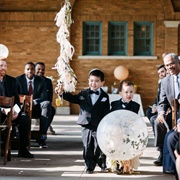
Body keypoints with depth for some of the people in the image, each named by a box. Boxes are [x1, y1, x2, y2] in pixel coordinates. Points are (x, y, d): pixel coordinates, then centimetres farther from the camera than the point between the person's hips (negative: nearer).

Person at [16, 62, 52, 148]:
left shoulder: (41, 81, 4)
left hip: (37, 107, 1)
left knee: (47, 104, -32)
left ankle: (42, 137, -36)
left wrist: (34, 102, -26)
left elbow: (43, 97, -6)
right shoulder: (18, 80, 2)